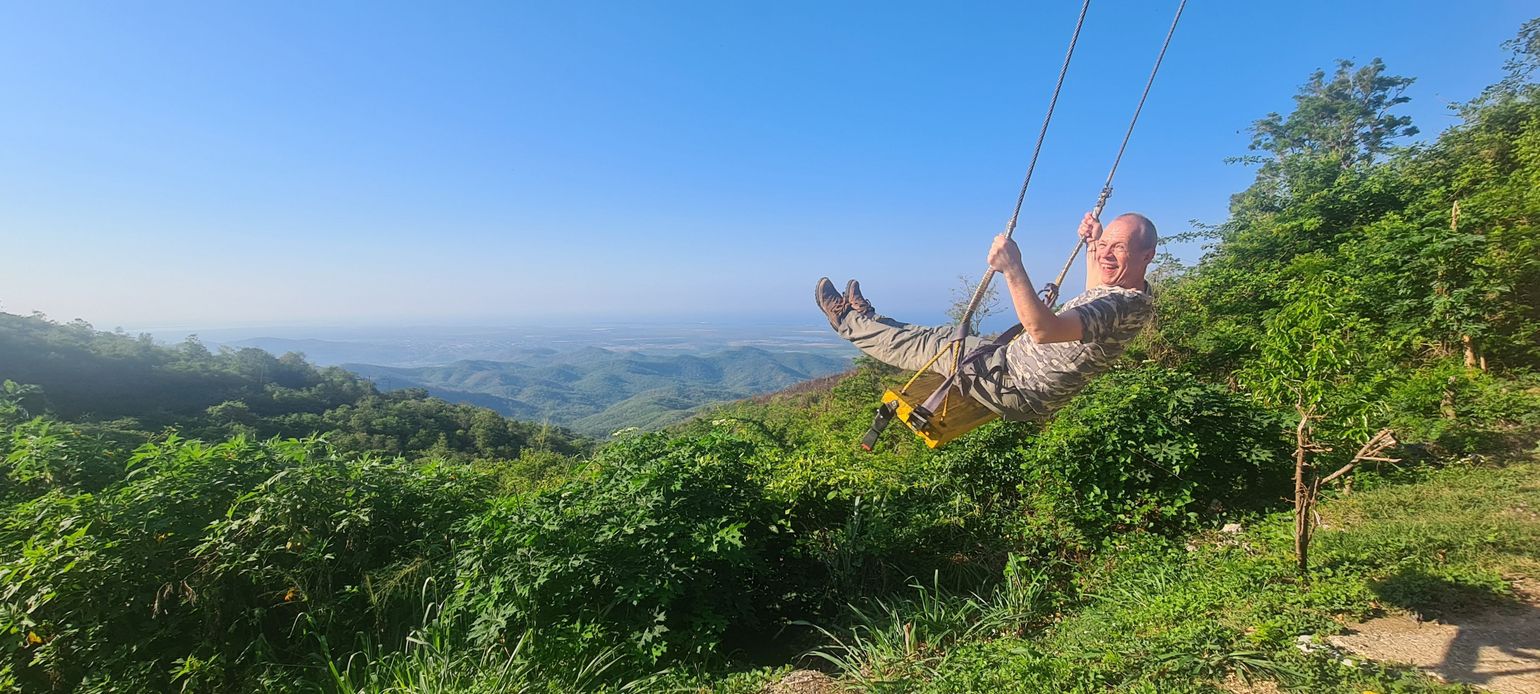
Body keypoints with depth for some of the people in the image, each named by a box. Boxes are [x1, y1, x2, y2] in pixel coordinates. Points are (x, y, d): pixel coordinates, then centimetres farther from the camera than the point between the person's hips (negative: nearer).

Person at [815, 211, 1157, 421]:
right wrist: (1092, 245, 19)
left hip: (1017, 391, -9)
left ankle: (848, 319, 26)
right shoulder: (1125, 288, 1)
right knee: (942, 336, 20)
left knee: (923, 343, 4)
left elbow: (1042, 330, -46)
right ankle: (863, 318, 40)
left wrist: (1012, 266, -46)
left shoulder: (1130, 305, -30)